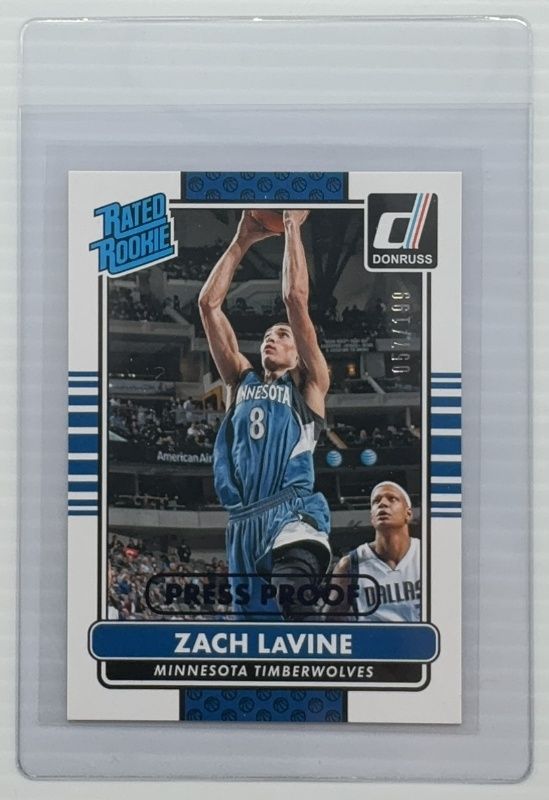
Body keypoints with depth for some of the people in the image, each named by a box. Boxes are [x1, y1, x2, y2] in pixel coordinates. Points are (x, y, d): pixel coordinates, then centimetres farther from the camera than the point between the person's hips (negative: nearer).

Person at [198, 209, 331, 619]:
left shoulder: (308, 384, 13)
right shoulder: (242, 381, 23)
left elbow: (296, 298, 3)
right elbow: (209, 303, 19)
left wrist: (292, 228, 9)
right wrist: (242, 240, 20)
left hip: (293, 512, -5)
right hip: (243, 519, 5)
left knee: (294, 607, -31)